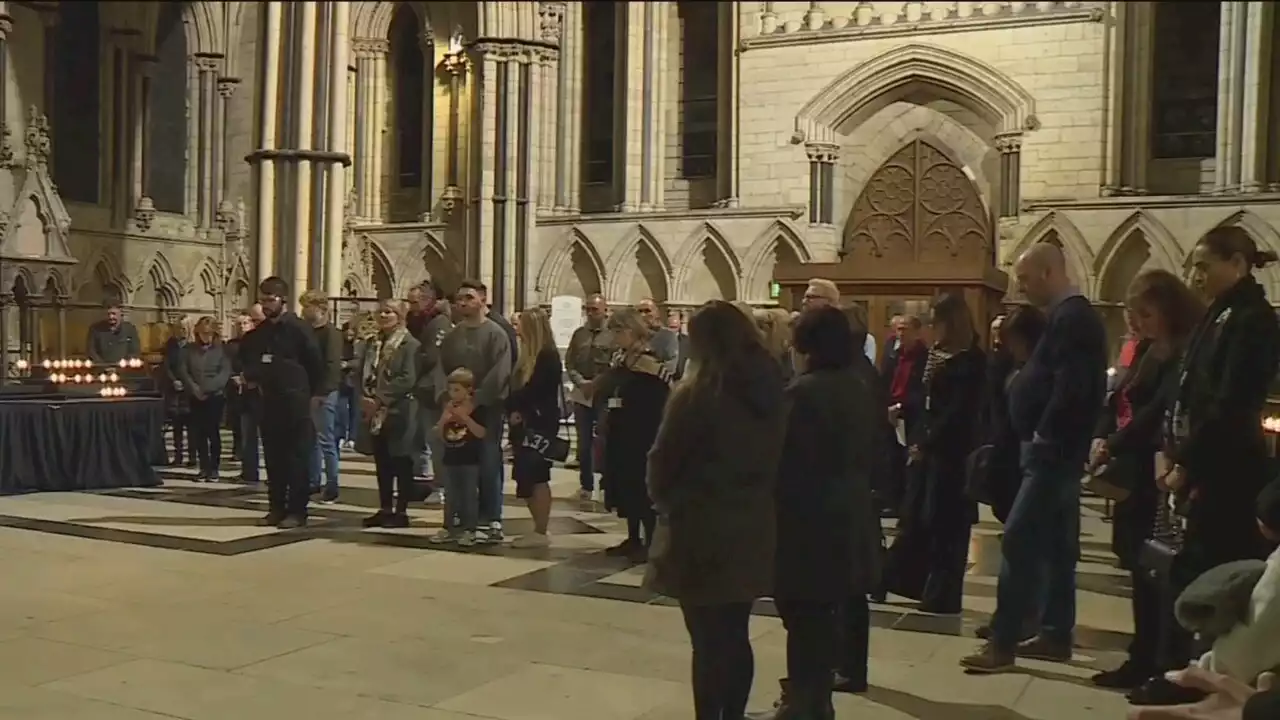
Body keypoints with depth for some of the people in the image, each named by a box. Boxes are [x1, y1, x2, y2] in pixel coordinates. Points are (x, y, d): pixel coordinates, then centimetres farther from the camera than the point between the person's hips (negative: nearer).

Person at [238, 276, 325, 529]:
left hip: (295, 403, -6)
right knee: (273, 457, 8)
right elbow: (249, 360, 21)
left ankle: (297, 511, 2)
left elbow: (316, 364, -6)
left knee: (297, 458, -2)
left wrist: (315, 395, -7)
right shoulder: (259, 332, 11)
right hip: (269, 401, 6)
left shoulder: (298, 328, -7)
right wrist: (251, 377, 2)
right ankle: (277, 508, 16)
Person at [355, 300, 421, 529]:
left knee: (401, 465, 1)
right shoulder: (372, 343, 14)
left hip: (398, 412, -7)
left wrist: (380, 399, -18)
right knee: (382, 464, 11)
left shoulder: (410, 344, -9)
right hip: (375, 413, 7)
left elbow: (408, 379, -17)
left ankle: (401, 512, 7)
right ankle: (384, 509, 19)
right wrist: (366, 397, -4)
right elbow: (363, 373, 14)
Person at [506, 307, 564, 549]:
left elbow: (532, 390, -18)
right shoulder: (528, 356, 17)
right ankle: (537, 530, 15)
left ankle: (540, 533, -2)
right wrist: (513, 410, -4)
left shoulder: (548, 356, -12)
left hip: (541, 424, -9)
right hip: (527, 424, 9)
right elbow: (518, 387, 12)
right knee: (528, 477, 9)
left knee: (536, 477, -7)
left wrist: (513, 408, -7)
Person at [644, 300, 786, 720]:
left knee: (708, 642, 2)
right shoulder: (771, 390, 3)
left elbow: (663, 460, -9)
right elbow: (776, 456, 8)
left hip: (701, 531, -6)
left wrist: (663, 499, 9)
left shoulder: (697, 393, -15)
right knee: (735, 636, 16)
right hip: (752, 528, 6)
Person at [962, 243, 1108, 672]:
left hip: (1052, 451, -11)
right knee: (1054, 544, 14)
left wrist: (1041, 437, -18)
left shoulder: (1071, 318, -17)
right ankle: (1056, 635, 22)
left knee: (1018, 541, -9)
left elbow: (1071, 389, -26)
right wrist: (1041, 438, 12)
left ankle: (1003, 641, -6)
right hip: (1056, 449, 11)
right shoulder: (1071, 315, 16)